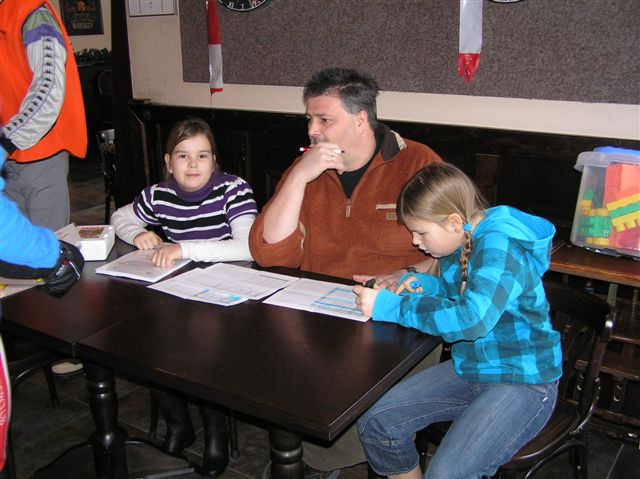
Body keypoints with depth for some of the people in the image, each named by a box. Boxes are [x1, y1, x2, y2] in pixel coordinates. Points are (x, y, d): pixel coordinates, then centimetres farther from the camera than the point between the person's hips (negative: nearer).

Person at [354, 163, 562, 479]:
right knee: (374, 425, 1)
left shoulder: (501, 245, -25)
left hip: (523, 381, -8)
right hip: (467, 369, 9)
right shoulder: (457, 241, 1)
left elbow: (472, 319, -39)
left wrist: (389, 306, -30)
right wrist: (426, 285, -3)